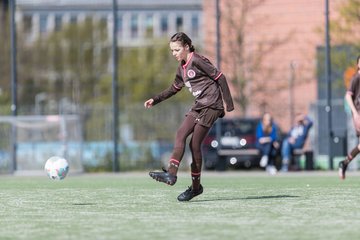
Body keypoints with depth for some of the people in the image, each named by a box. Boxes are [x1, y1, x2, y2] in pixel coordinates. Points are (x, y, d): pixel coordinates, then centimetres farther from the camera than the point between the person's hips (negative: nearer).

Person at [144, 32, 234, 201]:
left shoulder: (197, 61, -12)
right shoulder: (182, 68, 14)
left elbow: (220, 77, -12)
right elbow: (174, 89, 29)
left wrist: (228, 103, -13)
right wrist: (155, 100, 18)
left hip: (211, 105, -8)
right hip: (199, 105, 8)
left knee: (195, 143, -8)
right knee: (180, 134, -8)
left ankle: (196, 186, -2)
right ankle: (171, 173, -16)